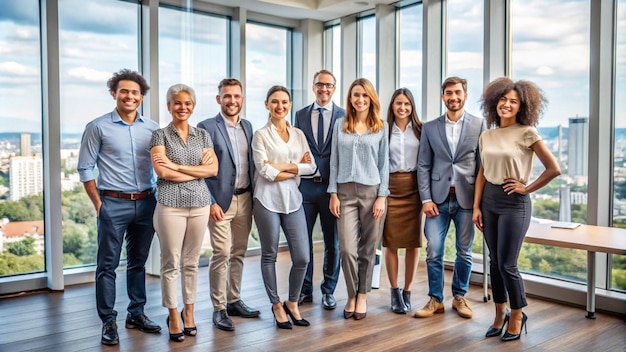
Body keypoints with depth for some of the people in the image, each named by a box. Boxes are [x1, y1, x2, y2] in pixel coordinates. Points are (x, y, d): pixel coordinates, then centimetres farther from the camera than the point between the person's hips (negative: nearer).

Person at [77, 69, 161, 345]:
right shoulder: (98, 127, -3)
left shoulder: (153, 128, 6)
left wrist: (159, 198, 5)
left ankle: (136, 314, 26)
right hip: (114, 204, -3)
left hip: (146, 203, 4)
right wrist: (98, 204, -6)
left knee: (138, 262, 14)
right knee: (108, 264, 2)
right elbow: (85, 168, -2)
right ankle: (108, 321, 14)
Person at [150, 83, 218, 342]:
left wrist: (177, 166, -10)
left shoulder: (203, 135, 10)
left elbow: (213, 170, -2)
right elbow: (162, 172, -12)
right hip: (171, 205, -3)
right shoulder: (160, 134, 0)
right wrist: (198, 169, -8)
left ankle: (189, 311, 25)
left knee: (191, 262, 11)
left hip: (200, 204, 3)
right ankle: (173, 315, 17)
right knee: (171, 263, 4)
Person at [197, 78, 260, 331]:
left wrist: (255, 196, 10)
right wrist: (210, 202, -14)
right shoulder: (207, 127, -7)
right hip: (220, 199, -5)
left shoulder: (247, 126, 11)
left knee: (238, 252, 12)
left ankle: (234, 301, 25)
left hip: (245, 198, 6)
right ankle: (219, 308, 9)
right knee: (221, 254, -4)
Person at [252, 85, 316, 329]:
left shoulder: (299, 134, 12)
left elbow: (311, 167, 2)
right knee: (269, 255, 7)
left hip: (293, 200, 4)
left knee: (302, 257, 2)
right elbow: (265, 171, -11)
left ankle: (292, 302, 25)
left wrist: (284, 166, -10)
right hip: (267, 200, -3)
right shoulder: (261, 135, 0)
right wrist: (297, 168, -4)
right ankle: (276, 305, 26)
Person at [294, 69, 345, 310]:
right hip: (305, 185, 2)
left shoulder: (344, 116, 2)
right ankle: (305, 290, 23)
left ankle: (329, 290, 23)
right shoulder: (301, 115, 9)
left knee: (332, 242, 8)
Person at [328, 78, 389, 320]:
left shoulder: (381, 127, 5)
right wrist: (333, 194, 0)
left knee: (367, 249, 6)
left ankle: (362, 296, 23)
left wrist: (382, 196, -4)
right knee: (347, 248, -6)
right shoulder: (340, 125, 7)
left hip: (372, 191, 0)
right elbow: (334, 161, 6)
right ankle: (352, 295, 16)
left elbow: (384, 163, 3)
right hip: (345, 191, 0)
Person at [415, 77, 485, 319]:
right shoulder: (429, 128, 6)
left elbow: (483, 164, 0)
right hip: (438, 198, 1)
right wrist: (426, 199, -5)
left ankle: (459, 297, 28)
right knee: (433, 252, 0)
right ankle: (435, 300, 16)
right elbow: (423, 166, 3)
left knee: (464, 252, 10)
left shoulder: (479, 125, 2)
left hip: (467, 198, 0)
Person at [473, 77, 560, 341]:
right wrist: (476, 207, 5)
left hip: (514, 203, -5)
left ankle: (517, 316, 23)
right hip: (489, 201, 5)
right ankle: (500, 315, 28)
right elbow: (482, 174, 9)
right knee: (495, 262, 12)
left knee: (507, 264, -1)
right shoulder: (486, 136, 7)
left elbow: (554, 169, -11)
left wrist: (527, 188, -6)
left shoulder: (527, 133, -9)